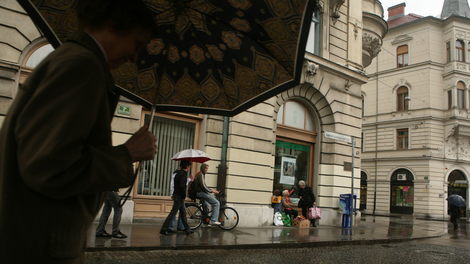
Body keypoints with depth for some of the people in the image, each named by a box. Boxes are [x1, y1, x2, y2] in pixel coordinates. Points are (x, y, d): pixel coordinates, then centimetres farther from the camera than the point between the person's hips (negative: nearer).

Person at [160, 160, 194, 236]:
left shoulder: (178, 173, 13)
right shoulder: (183, 174, -16)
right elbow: (182, 186, -25)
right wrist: (184, 195, -15)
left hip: (176, 195, 10)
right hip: (179, 196, -10)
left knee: (183, 213, 14)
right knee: (173, 213, -5)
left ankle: (187, 230, 20)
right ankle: (164, 229, 0)